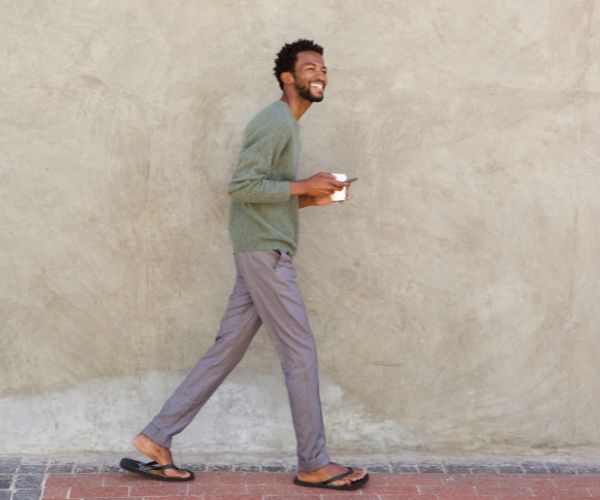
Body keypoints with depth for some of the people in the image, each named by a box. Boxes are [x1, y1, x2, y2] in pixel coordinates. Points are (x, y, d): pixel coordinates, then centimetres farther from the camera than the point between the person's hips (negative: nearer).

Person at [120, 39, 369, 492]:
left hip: (263, 253, 10)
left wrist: (312, 198, 10)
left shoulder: (287, 125, 21)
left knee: (226, 351, 8)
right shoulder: (275, 120, -11)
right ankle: (314, 464, 7)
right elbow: (242, 186, -20)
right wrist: (303, 186, -14)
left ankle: (157, 439, 11)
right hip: (265, 253, -10)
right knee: (301, 353, -3)